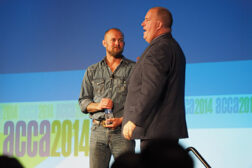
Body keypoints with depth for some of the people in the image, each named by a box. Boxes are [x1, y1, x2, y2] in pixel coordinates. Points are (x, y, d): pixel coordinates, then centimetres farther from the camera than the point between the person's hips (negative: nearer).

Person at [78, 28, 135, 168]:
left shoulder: (133, 69, 7)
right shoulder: (92, 71, 17)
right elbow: (83, 101, 16)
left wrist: (122, 120, -11)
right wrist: (98, 105, -6)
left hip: (122, 131, -2)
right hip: (98, 130, 2)